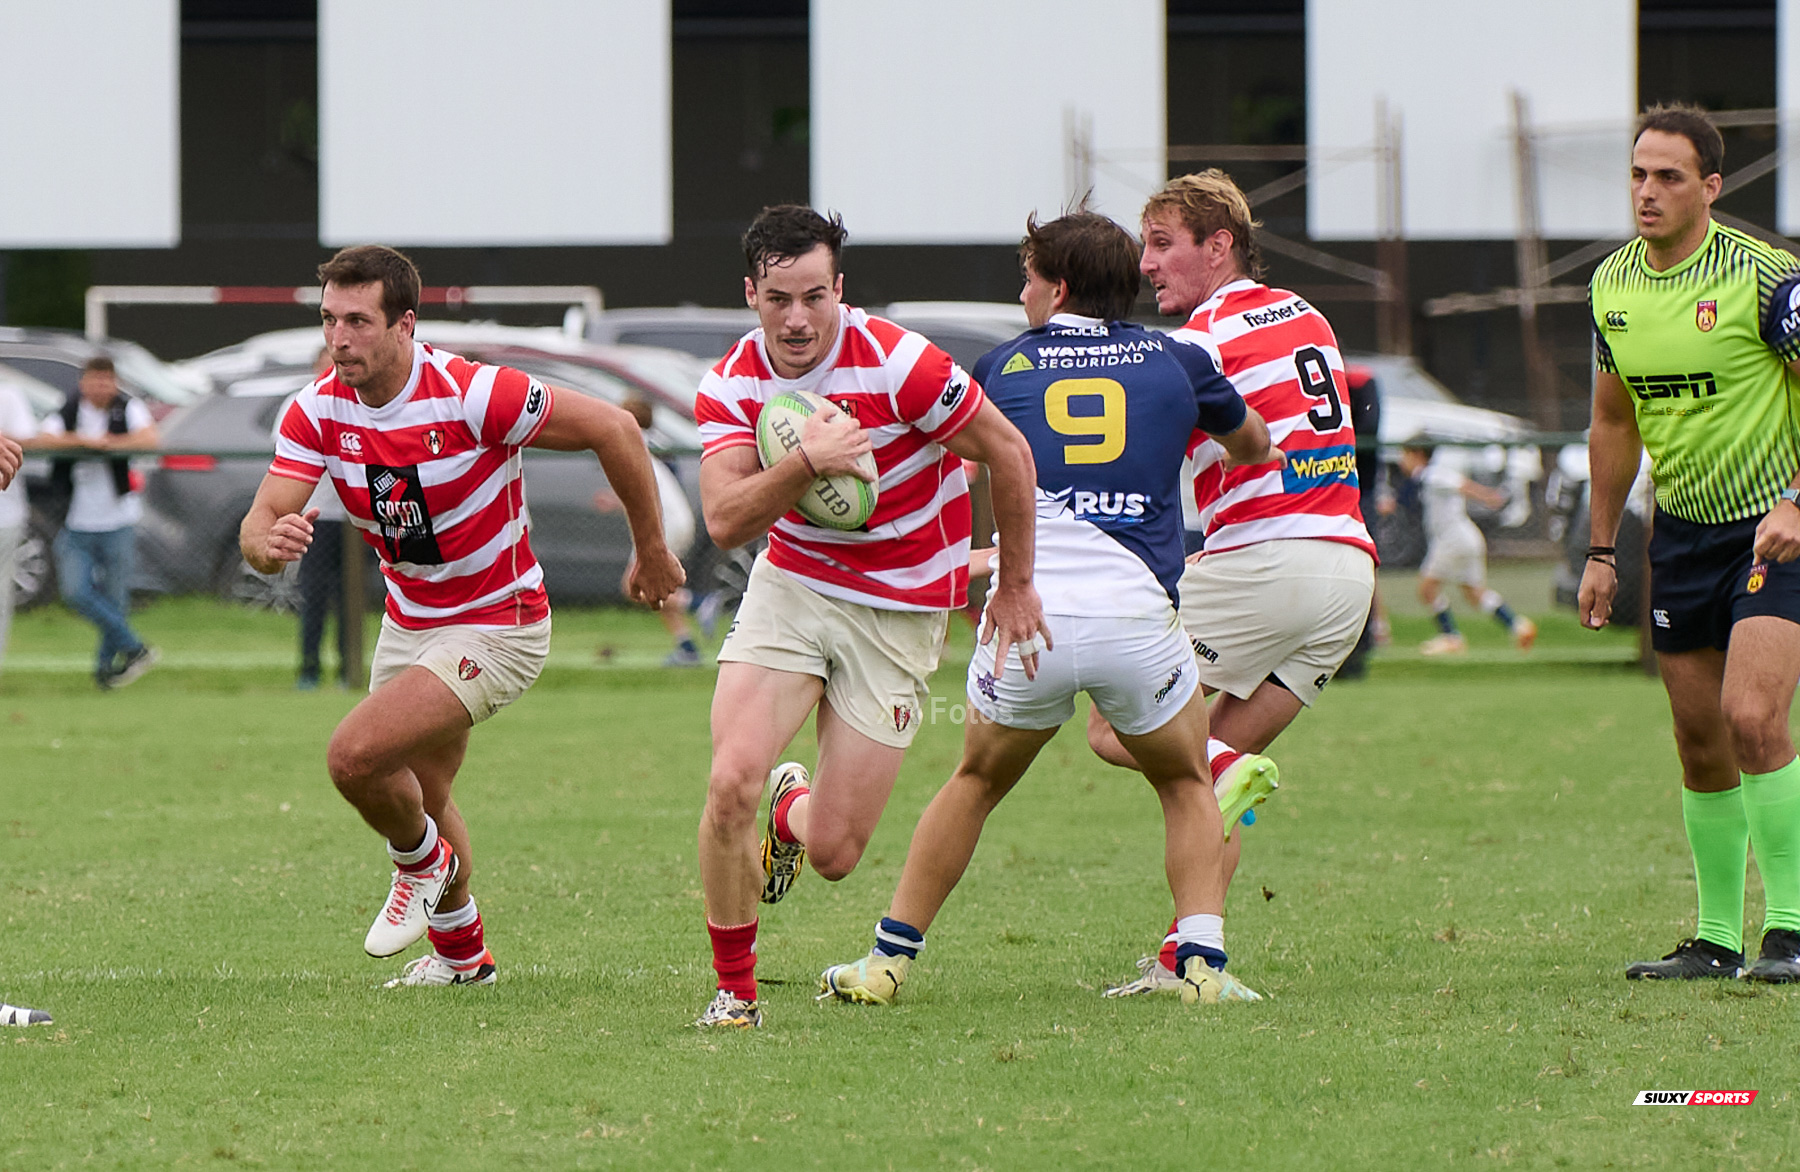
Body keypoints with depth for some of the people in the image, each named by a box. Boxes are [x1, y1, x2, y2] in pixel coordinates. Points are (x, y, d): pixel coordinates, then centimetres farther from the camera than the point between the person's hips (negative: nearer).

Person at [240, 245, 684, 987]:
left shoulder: (472, 396, -27)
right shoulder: (320, 411, -12)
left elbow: (612, 428, -20)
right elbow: (260, 523, -19)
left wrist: (652, 552, -11)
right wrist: (269, 544, -45)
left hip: (497, 626, -7)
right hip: (409, 619, 7)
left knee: (354, 756, -22)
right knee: (419, 798, 21)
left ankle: (422, 861, 10)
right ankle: (461, 950, 46)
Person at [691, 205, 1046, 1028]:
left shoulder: (896, 362, -21)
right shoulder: (731, 385, -9)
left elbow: (1006, 452, -10)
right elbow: (725, 521, -21)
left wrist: (1016, 583, -1)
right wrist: (805, 462, -39)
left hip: (900, 611, -2)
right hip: (791, 583, 2)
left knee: (834, 853, -5)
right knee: (731, 781, -20)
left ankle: (793, 812, 36)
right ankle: (734, 987, 2)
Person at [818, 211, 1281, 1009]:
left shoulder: (1004, 367, 12)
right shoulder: (1174, 362, 12)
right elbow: (1253, 445, 31)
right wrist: (1250, 456, 54)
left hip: (1028, 618, 0)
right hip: (1137, 617, 0)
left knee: (977, 782, 23)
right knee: (1187, 786, 22)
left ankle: (890, 957, 22)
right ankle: (1202, 963, 5)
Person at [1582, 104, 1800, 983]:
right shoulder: (1612, 285, 4)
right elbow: (1613, 422, 16)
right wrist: (1600, 552, 14)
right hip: (1682, 529, 6)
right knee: (1699, 741, 6)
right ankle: (1717, 938, 16)